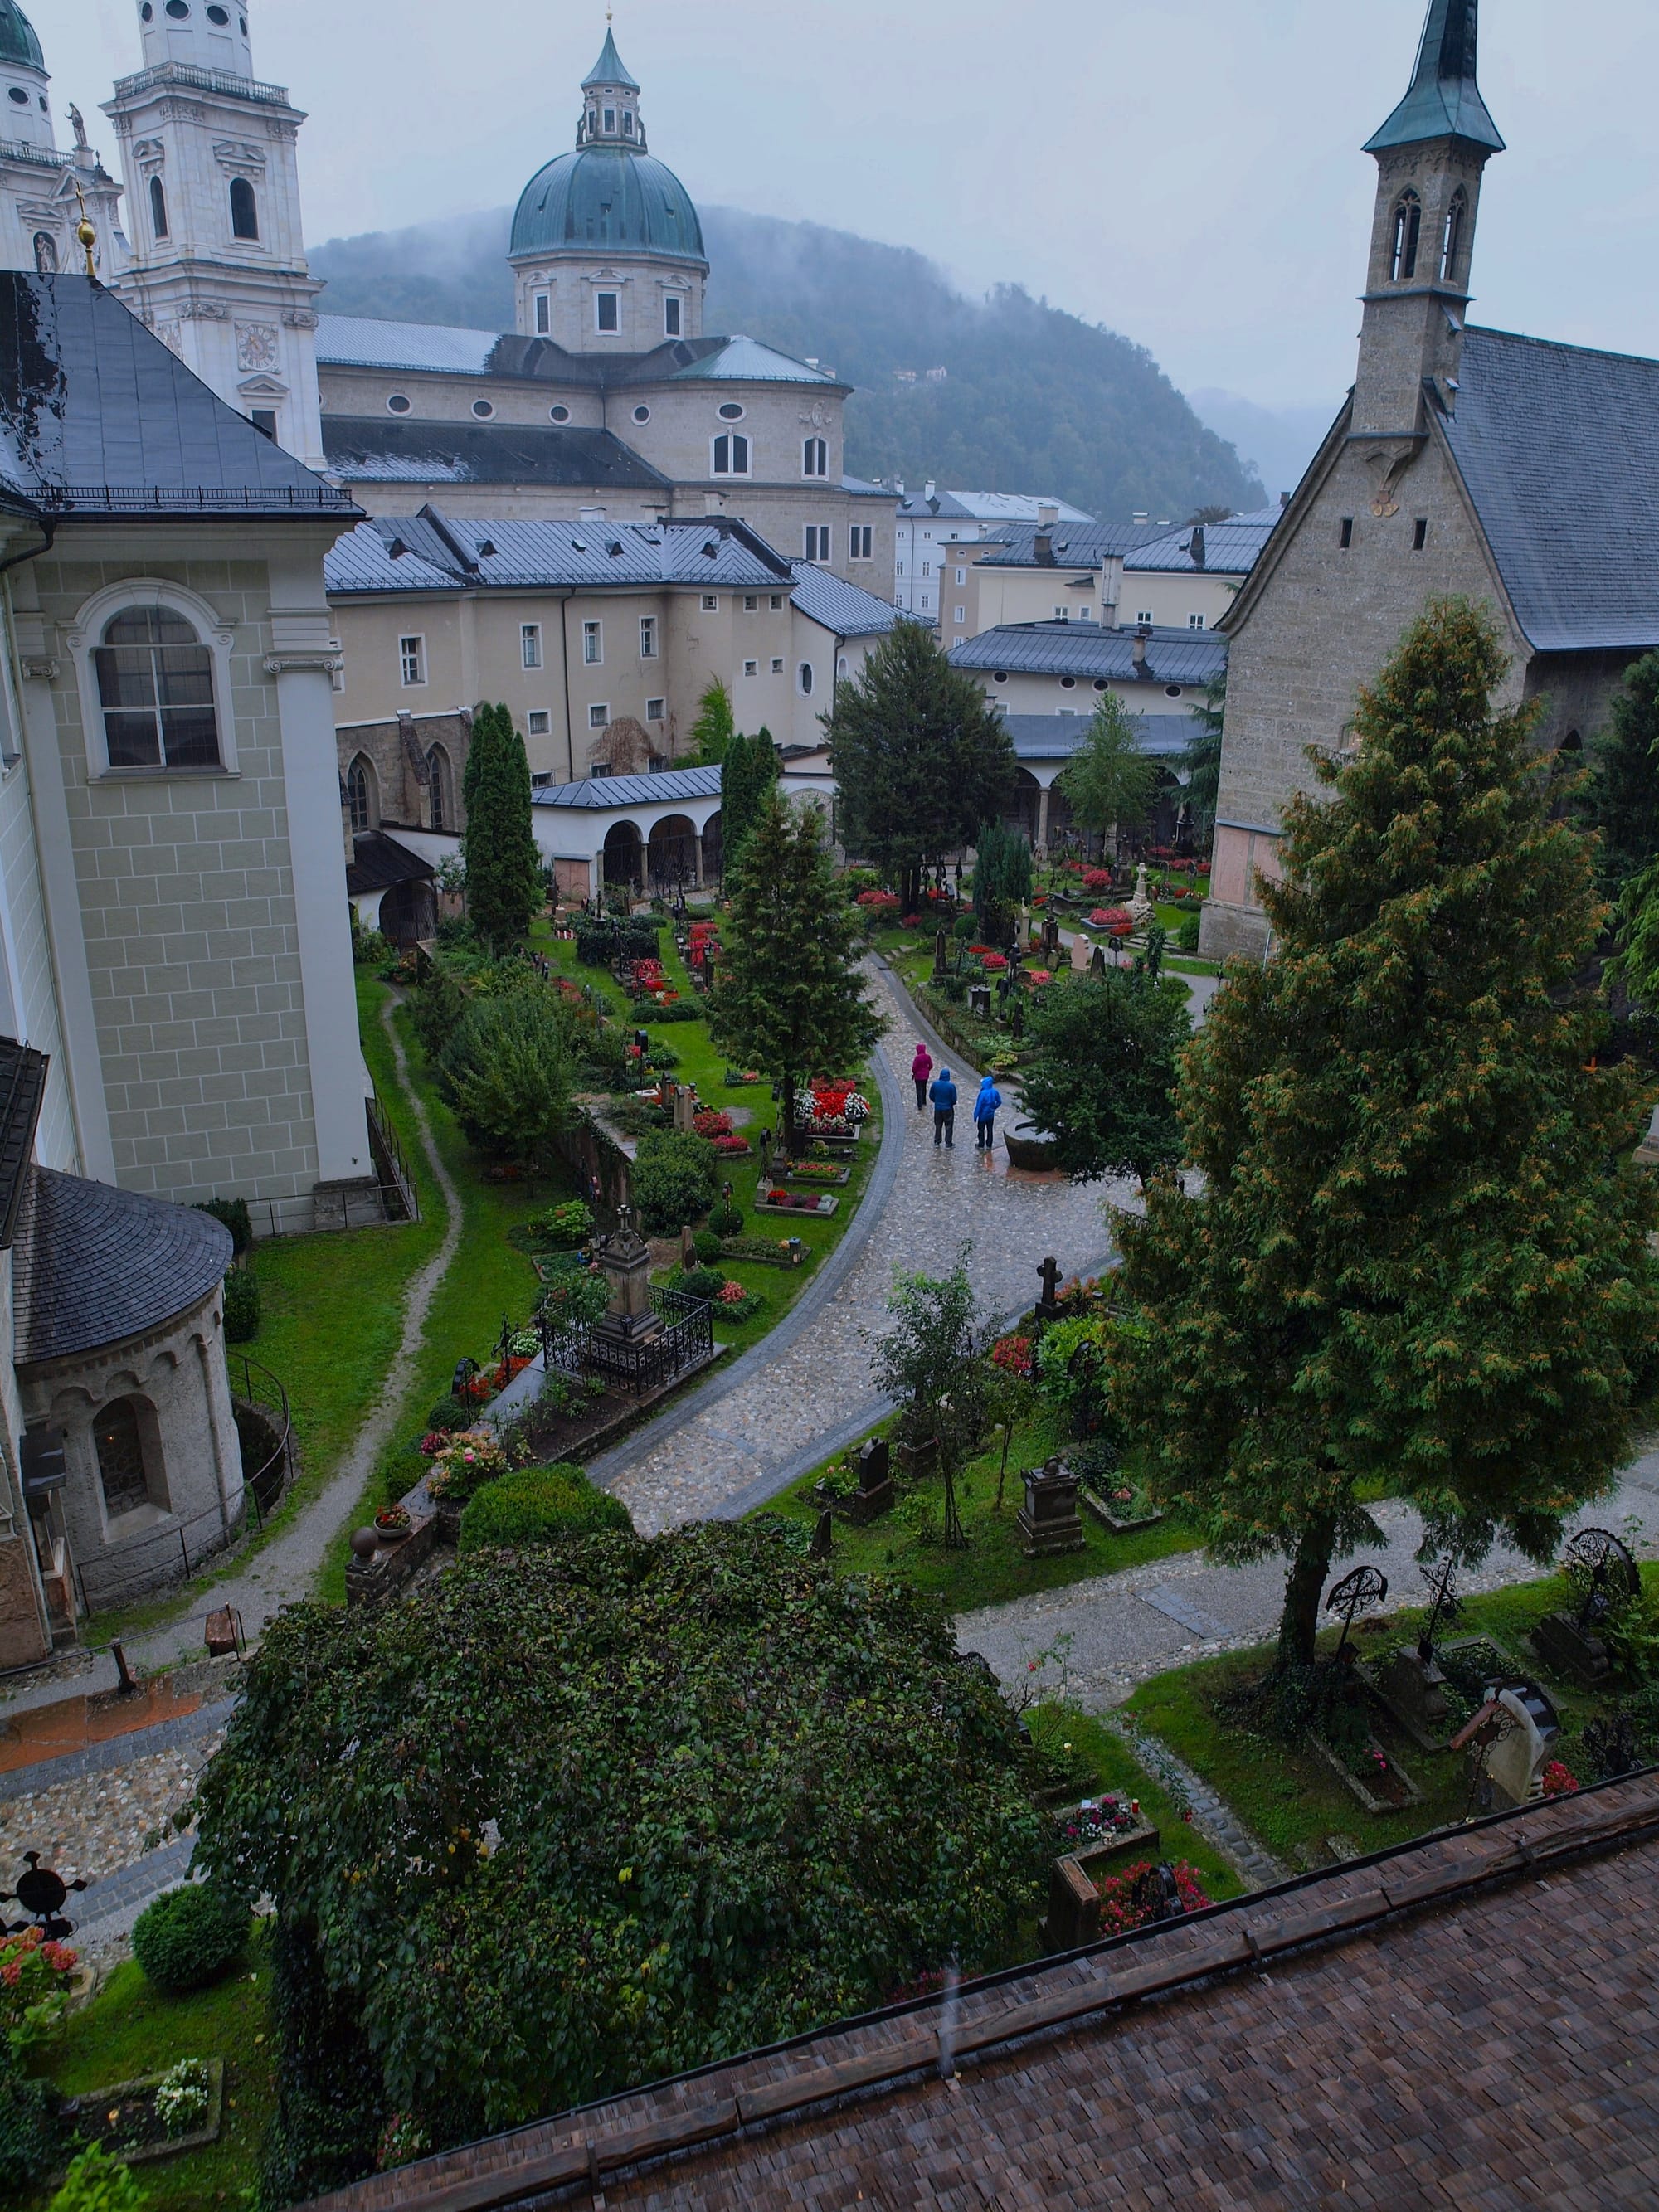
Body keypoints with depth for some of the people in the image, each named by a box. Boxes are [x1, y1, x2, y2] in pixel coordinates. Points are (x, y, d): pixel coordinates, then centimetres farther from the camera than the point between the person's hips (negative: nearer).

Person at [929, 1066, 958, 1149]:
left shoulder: (935, 1084, -11)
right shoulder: (951, 1086, -20)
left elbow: (931, 1096, 0)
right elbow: (954, 1099, -14)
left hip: (938, 1108, 3)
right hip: (948, 1109, -3)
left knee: (938, 1125, 19)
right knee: (949, 1126, 10)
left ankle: (937, 1142, 29)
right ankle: (948, 1144, 14)